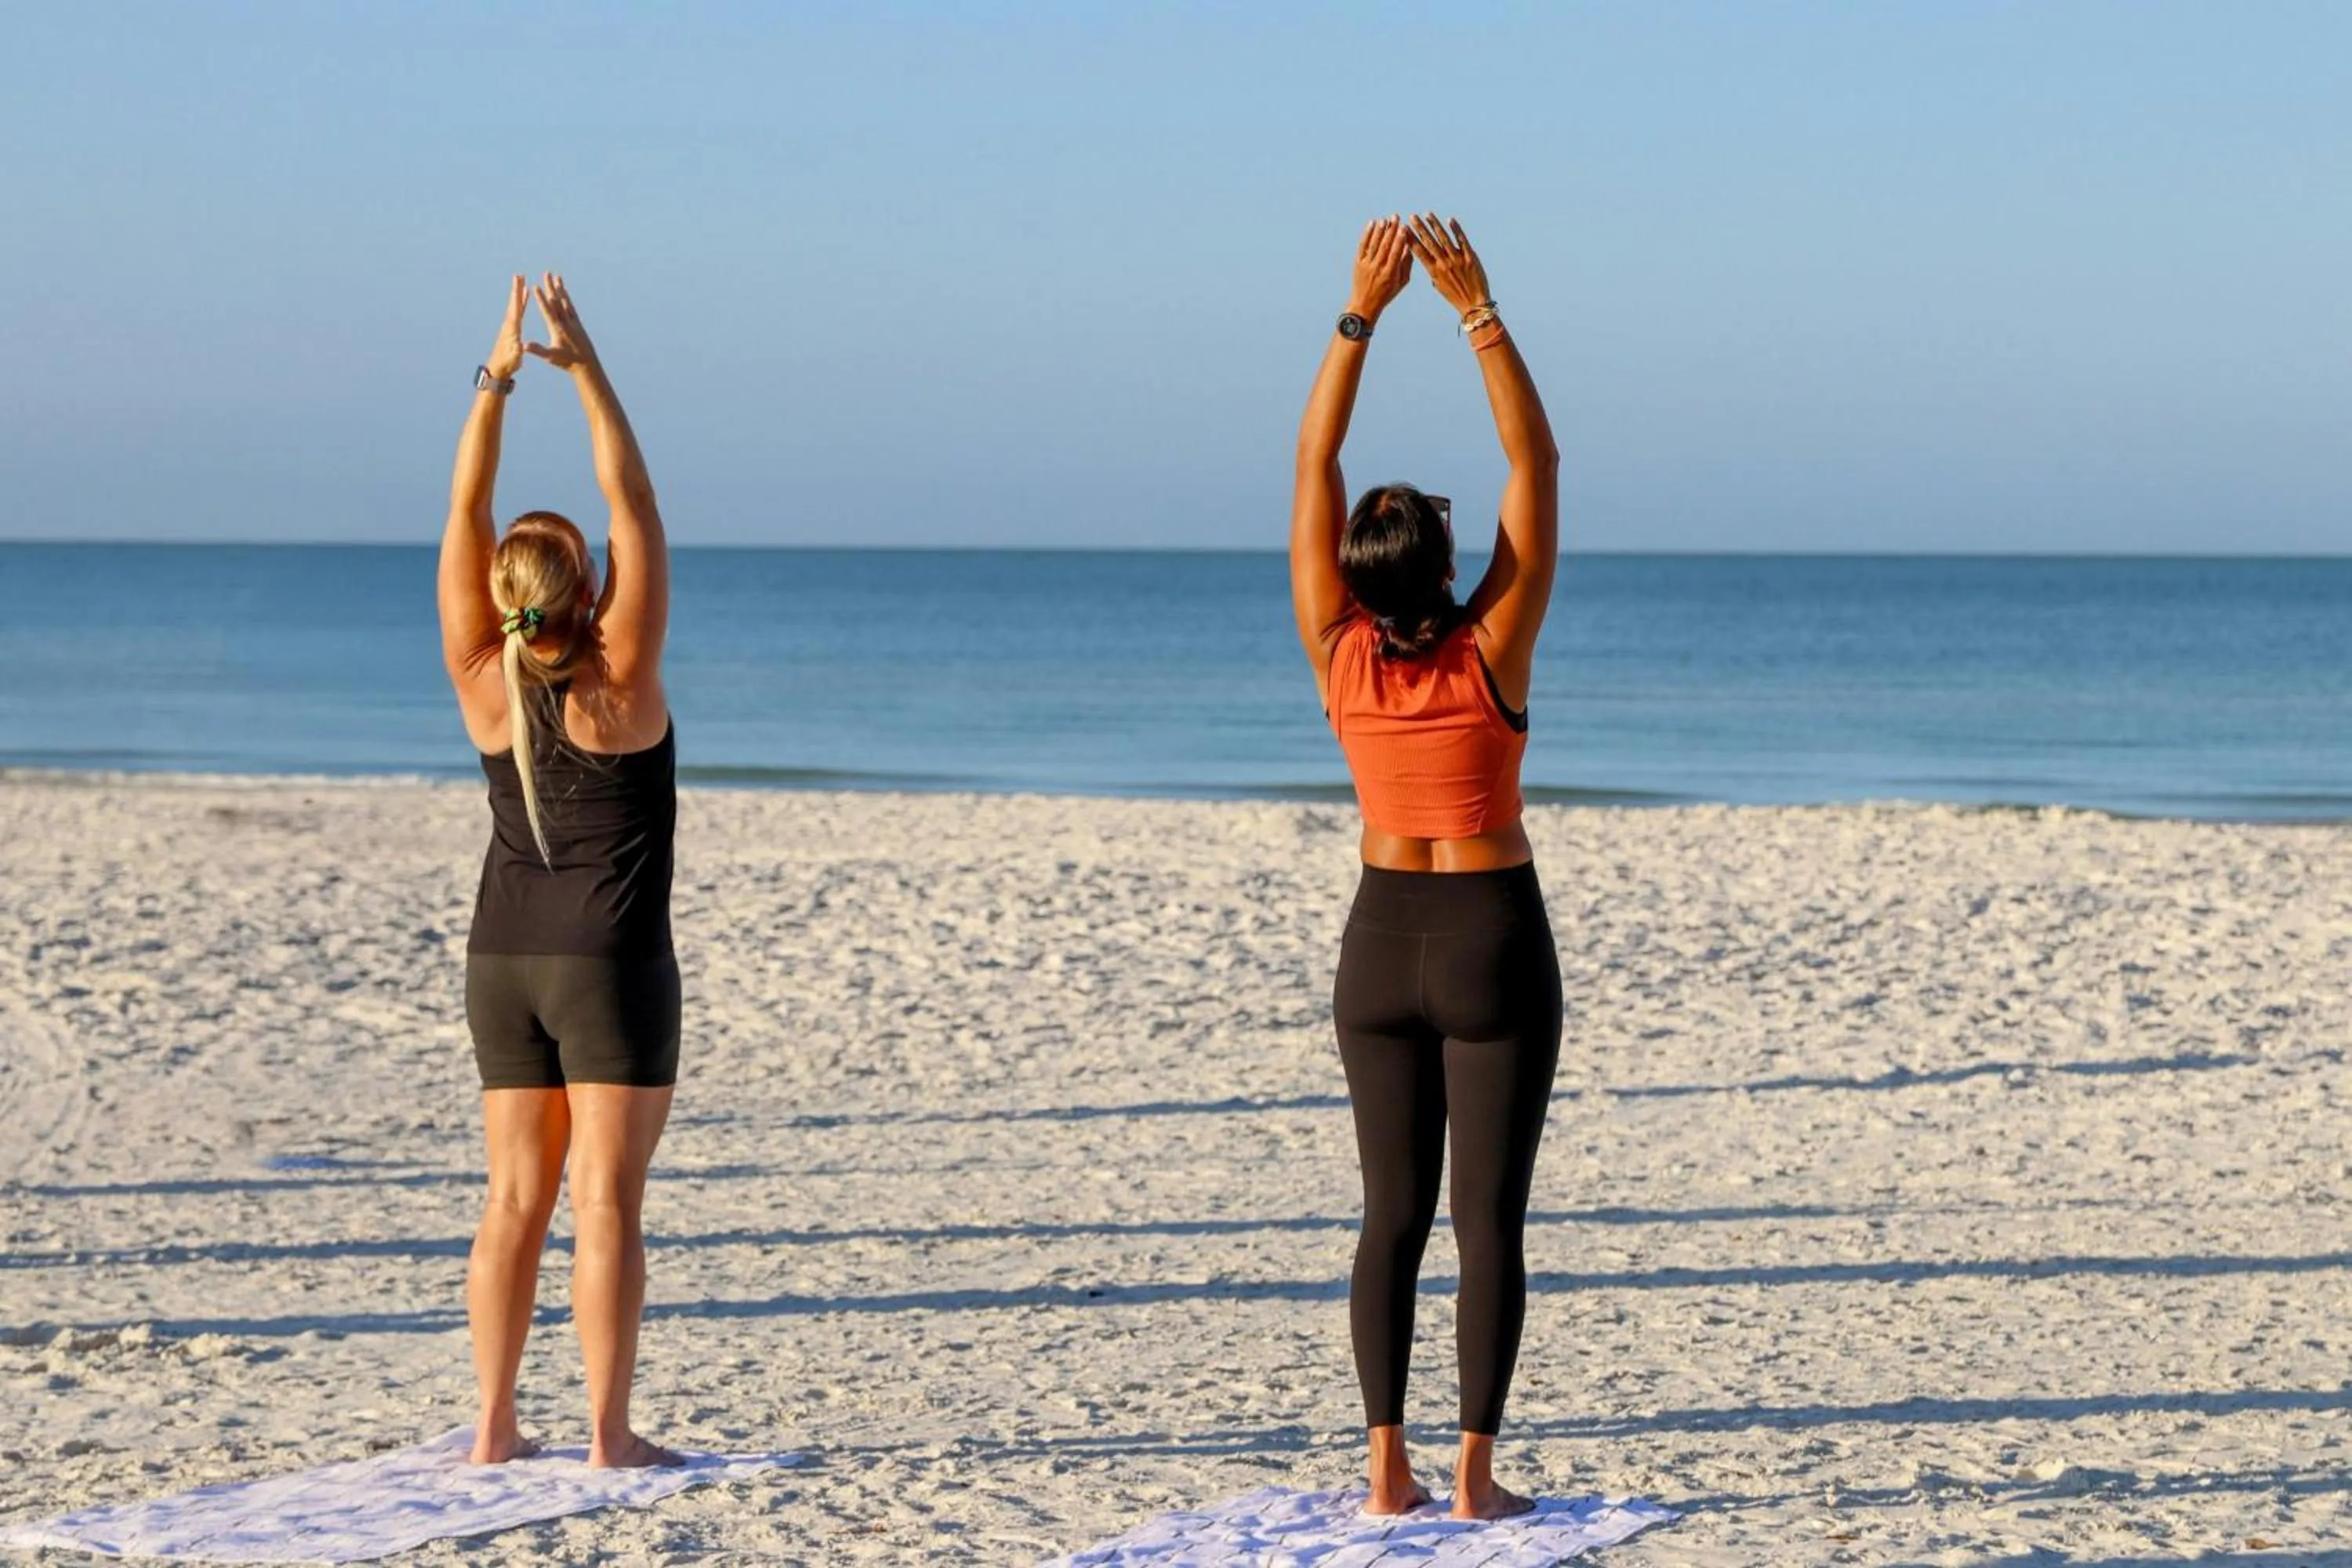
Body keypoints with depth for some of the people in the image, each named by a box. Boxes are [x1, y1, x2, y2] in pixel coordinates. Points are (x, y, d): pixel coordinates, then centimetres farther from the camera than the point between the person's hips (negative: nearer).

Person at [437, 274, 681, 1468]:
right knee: (607, 1200, -4)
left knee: (516, 1196, 8)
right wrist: (584, 368, -10)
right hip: (609, 964, -5)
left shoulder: (485, 685, -3)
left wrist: (494, 383, -2)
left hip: (502, 960, 5)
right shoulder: (619, 681, -13)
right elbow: (633, 503, -12)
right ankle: (609, 1432, -5)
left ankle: (494, 1426, 7)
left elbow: (465, 518, -1)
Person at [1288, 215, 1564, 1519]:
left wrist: (1364, 311, -6)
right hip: (1493, 945, -3)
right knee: (1490, 1219, 0)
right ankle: (1475, 1472, -1)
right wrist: (1476, 310, -15)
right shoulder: (1492, 652, -15)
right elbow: (1535, 463, -14)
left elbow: (1314, 463, -5)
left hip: (1382, 943, 3)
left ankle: (1387, 1465, 5)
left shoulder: (1338, 657, -8)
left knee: (1393, 1216, 8)